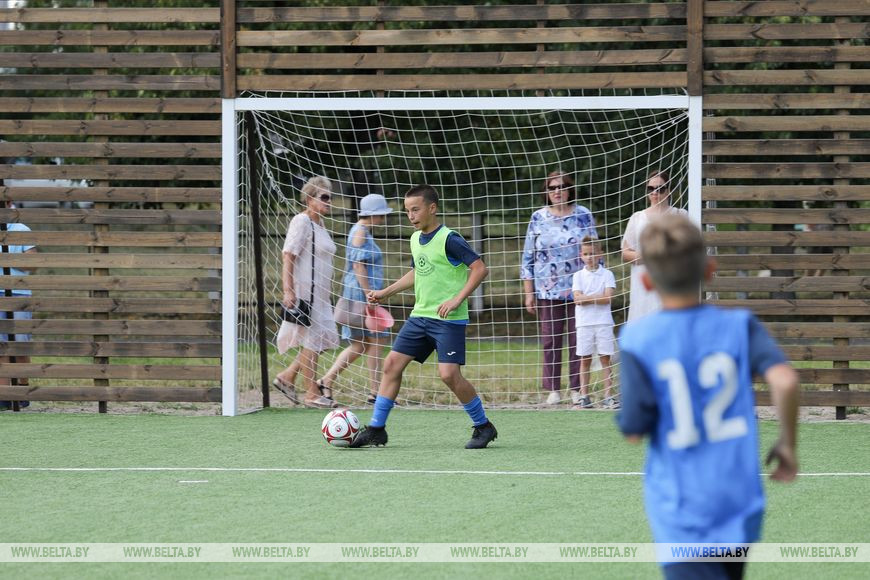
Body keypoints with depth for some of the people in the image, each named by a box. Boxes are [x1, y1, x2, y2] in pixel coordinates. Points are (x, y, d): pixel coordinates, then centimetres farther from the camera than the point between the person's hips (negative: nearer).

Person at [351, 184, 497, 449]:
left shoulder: (449, 239, -13)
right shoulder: (416, 239, 12)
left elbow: (479, 268, -16)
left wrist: (457, 299, -23)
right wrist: (385, 292, 27)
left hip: (448, 319, -8)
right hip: (420, 316, 8)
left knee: (449, 374, -16)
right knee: (392, 364, 2)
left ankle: (483, 427, 2)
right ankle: (376, 429, 8)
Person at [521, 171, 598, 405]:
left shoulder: (583, 216, 4)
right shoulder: (538, 218, 6)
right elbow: (528, 258, 8)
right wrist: (528, 293, 4)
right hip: (547, 291, 1)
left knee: (578, 340, 1)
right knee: (550, 340, 1)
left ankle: (577, 389, 7)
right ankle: (553, 389, 7)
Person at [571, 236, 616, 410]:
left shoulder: (607, 274, 3)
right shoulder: (578, 275, 7)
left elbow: (607, 298, -9)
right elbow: (577, 298, -5)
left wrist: (587, 298, -10)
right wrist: (598, 297, -11)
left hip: (603, 322, -1)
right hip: (584, 322, 1)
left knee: (605, 359, -1)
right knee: (585, 360, 4)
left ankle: (608, 397, 0)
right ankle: (584, 397, 8)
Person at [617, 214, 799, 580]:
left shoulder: (638, 340, -10)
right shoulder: (739, 326, -3)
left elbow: (634, 431, -12)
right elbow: (785, 380, -18)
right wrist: (788, 443, -3)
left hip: (681, 507, -4)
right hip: (740, 500, 4)